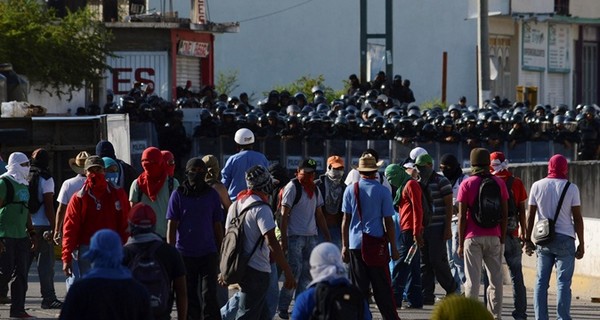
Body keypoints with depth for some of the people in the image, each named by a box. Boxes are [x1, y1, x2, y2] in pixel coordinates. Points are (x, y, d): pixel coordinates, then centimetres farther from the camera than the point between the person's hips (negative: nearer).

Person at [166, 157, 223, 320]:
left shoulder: (212, 195, 6)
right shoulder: (178, 195, 1)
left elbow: (217, 226, 11)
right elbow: (171, 226, -1)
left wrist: (220, 252, 9)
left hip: (208, 253, 0)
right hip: (185, 254, 0)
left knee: (209, 296, -9)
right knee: (189, 296, 8)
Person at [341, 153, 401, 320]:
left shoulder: (350, 190, 2)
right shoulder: (382, 191, -3)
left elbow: (346, 220, 4)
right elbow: (388, 222, -2)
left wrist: (345, 246, 10)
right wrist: (393, 248, 5)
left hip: (355, 244, 2)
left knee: (359, 287, 5)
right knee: (382, 288, 3)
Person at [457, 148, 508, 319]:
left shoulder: (467, 184, -3)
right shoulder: (499, 183, 5)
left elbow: (462, 216, -5)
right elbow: (505, 213, 4)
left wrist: (460, 243, 1)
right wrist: (502, 238, 12)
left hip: (473, 237, -2)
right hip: (494, 237, 2)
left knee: (472, 279, -2)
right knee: (496, 278, 7)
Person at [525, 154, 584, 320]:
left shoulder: (537, 186, 4)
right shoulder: (571, 188, -3)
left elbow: (531, 216, 5)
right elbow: (577, 218, -3)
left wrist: (528, 239, 13)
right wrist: (581, 244, 3)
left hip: (543, 240, 2)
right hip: (565, 239, -2)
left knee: (541, 281, 7)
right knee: (563, 282, -2)